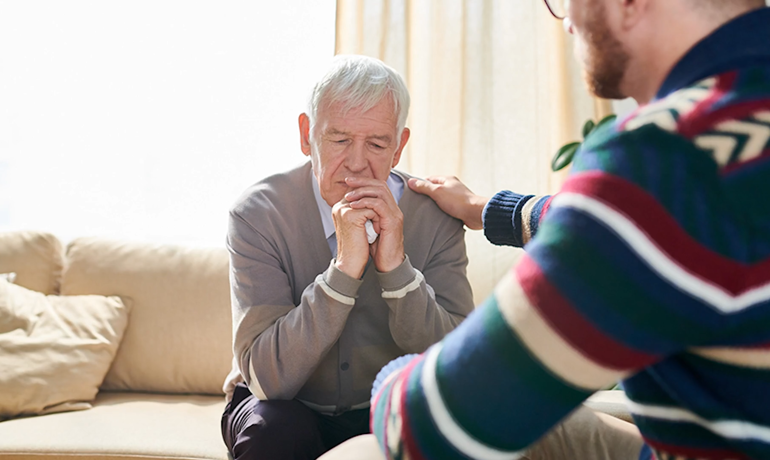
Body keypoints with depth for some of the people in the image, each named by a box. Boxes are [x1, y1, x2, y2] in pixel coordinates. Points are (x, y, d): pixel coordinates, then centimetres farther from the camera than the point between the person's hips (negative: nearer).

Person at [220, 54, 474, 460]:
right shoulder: (258, 214, -17)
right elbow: (267, 377, -25)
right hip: (287, 407, -1)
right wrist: (344, 269, -35)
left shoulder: (435, 217, -12)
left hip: (389, 409, 1)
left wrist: (397, 267, -30)